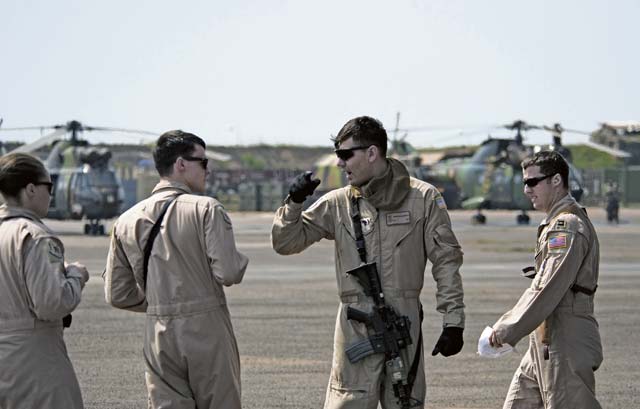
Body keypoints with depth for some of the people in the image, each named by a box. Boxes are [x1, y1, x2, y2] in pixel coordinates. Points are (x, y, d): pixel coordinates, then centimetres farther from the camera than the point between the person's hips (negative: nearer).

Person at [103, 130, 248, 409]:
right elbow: (228, 272, -17)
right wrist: (241, 262, 5)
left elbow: (117, 295, 8)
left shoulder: (127, 221, 7)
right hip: (206, 331, -4)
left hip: (159, 337, 4)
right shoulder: (206, 209, -8)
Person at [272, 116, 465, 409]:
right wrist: (293, 203, -8)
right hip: (356, 328, 1)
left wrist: (453, 322, -2)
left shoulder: (422, 198, 3)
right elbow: (285, 242, 10)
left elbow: (446, 261, 3)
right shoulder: (337, 204, 7)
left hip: (405, 324, -1)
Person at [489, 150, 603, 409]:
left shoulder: (567, 226, -16)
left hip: (566, 344, -10)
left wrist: (510, 330, -17)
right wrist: (507, 323, 16)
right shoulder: (555, 223, 17)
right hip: (544, 343, 10)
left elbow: (549, 289, -22)